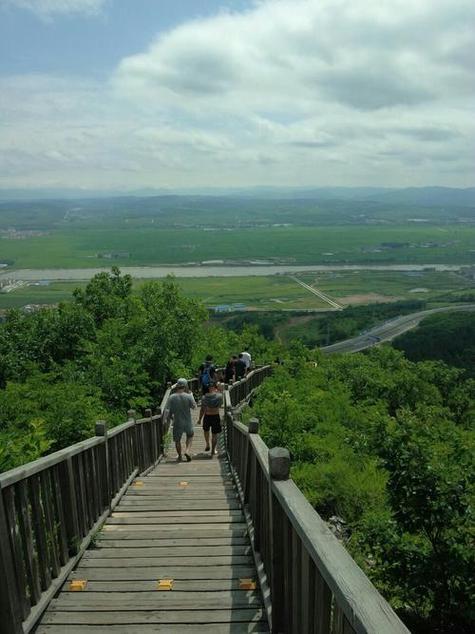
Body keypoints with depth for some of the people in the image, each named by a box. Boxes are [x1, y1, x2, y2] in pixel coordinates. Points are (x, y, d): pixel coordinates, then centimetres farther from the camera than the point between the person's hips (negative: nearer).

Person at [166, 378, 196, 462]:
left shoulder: (172, 397, -9)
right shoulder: (188, 396, -12)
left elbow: (169, 410, -5)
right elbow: (193, 406, 1)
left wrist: (169, 417, 15)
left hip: (177, 422, 0)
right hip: (187, 421, 0)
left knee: (177, 440, 15)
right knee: (190, 435, 25)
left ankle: (179, 456, 23)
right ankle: (187, 450, 7)